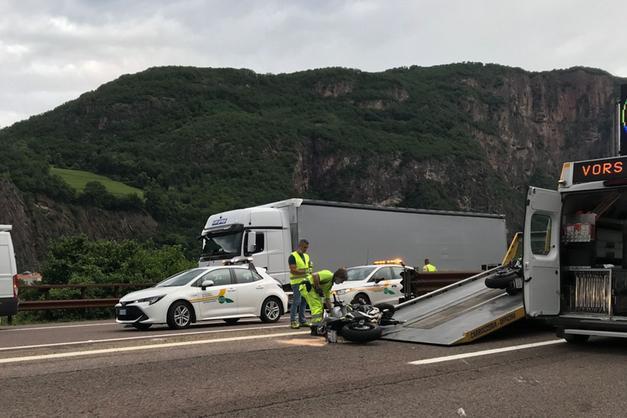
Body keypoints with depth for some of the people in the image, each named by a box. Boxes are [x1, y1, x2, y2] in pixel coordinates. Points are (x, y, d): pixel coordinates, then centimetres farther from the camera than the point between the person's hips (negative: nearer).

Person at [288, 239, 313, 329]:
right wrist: (304, 272, -24)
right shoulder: (293, 256, -7)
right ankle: (293, 321, -7)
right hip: (296, 282, -7)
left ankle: (302, 320, 15)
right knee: (296, 302, -10)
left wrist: (310, 268, 5)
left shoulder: (306, 256, 18)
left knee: (304, 302, 8)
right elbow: (293, 270, -15)